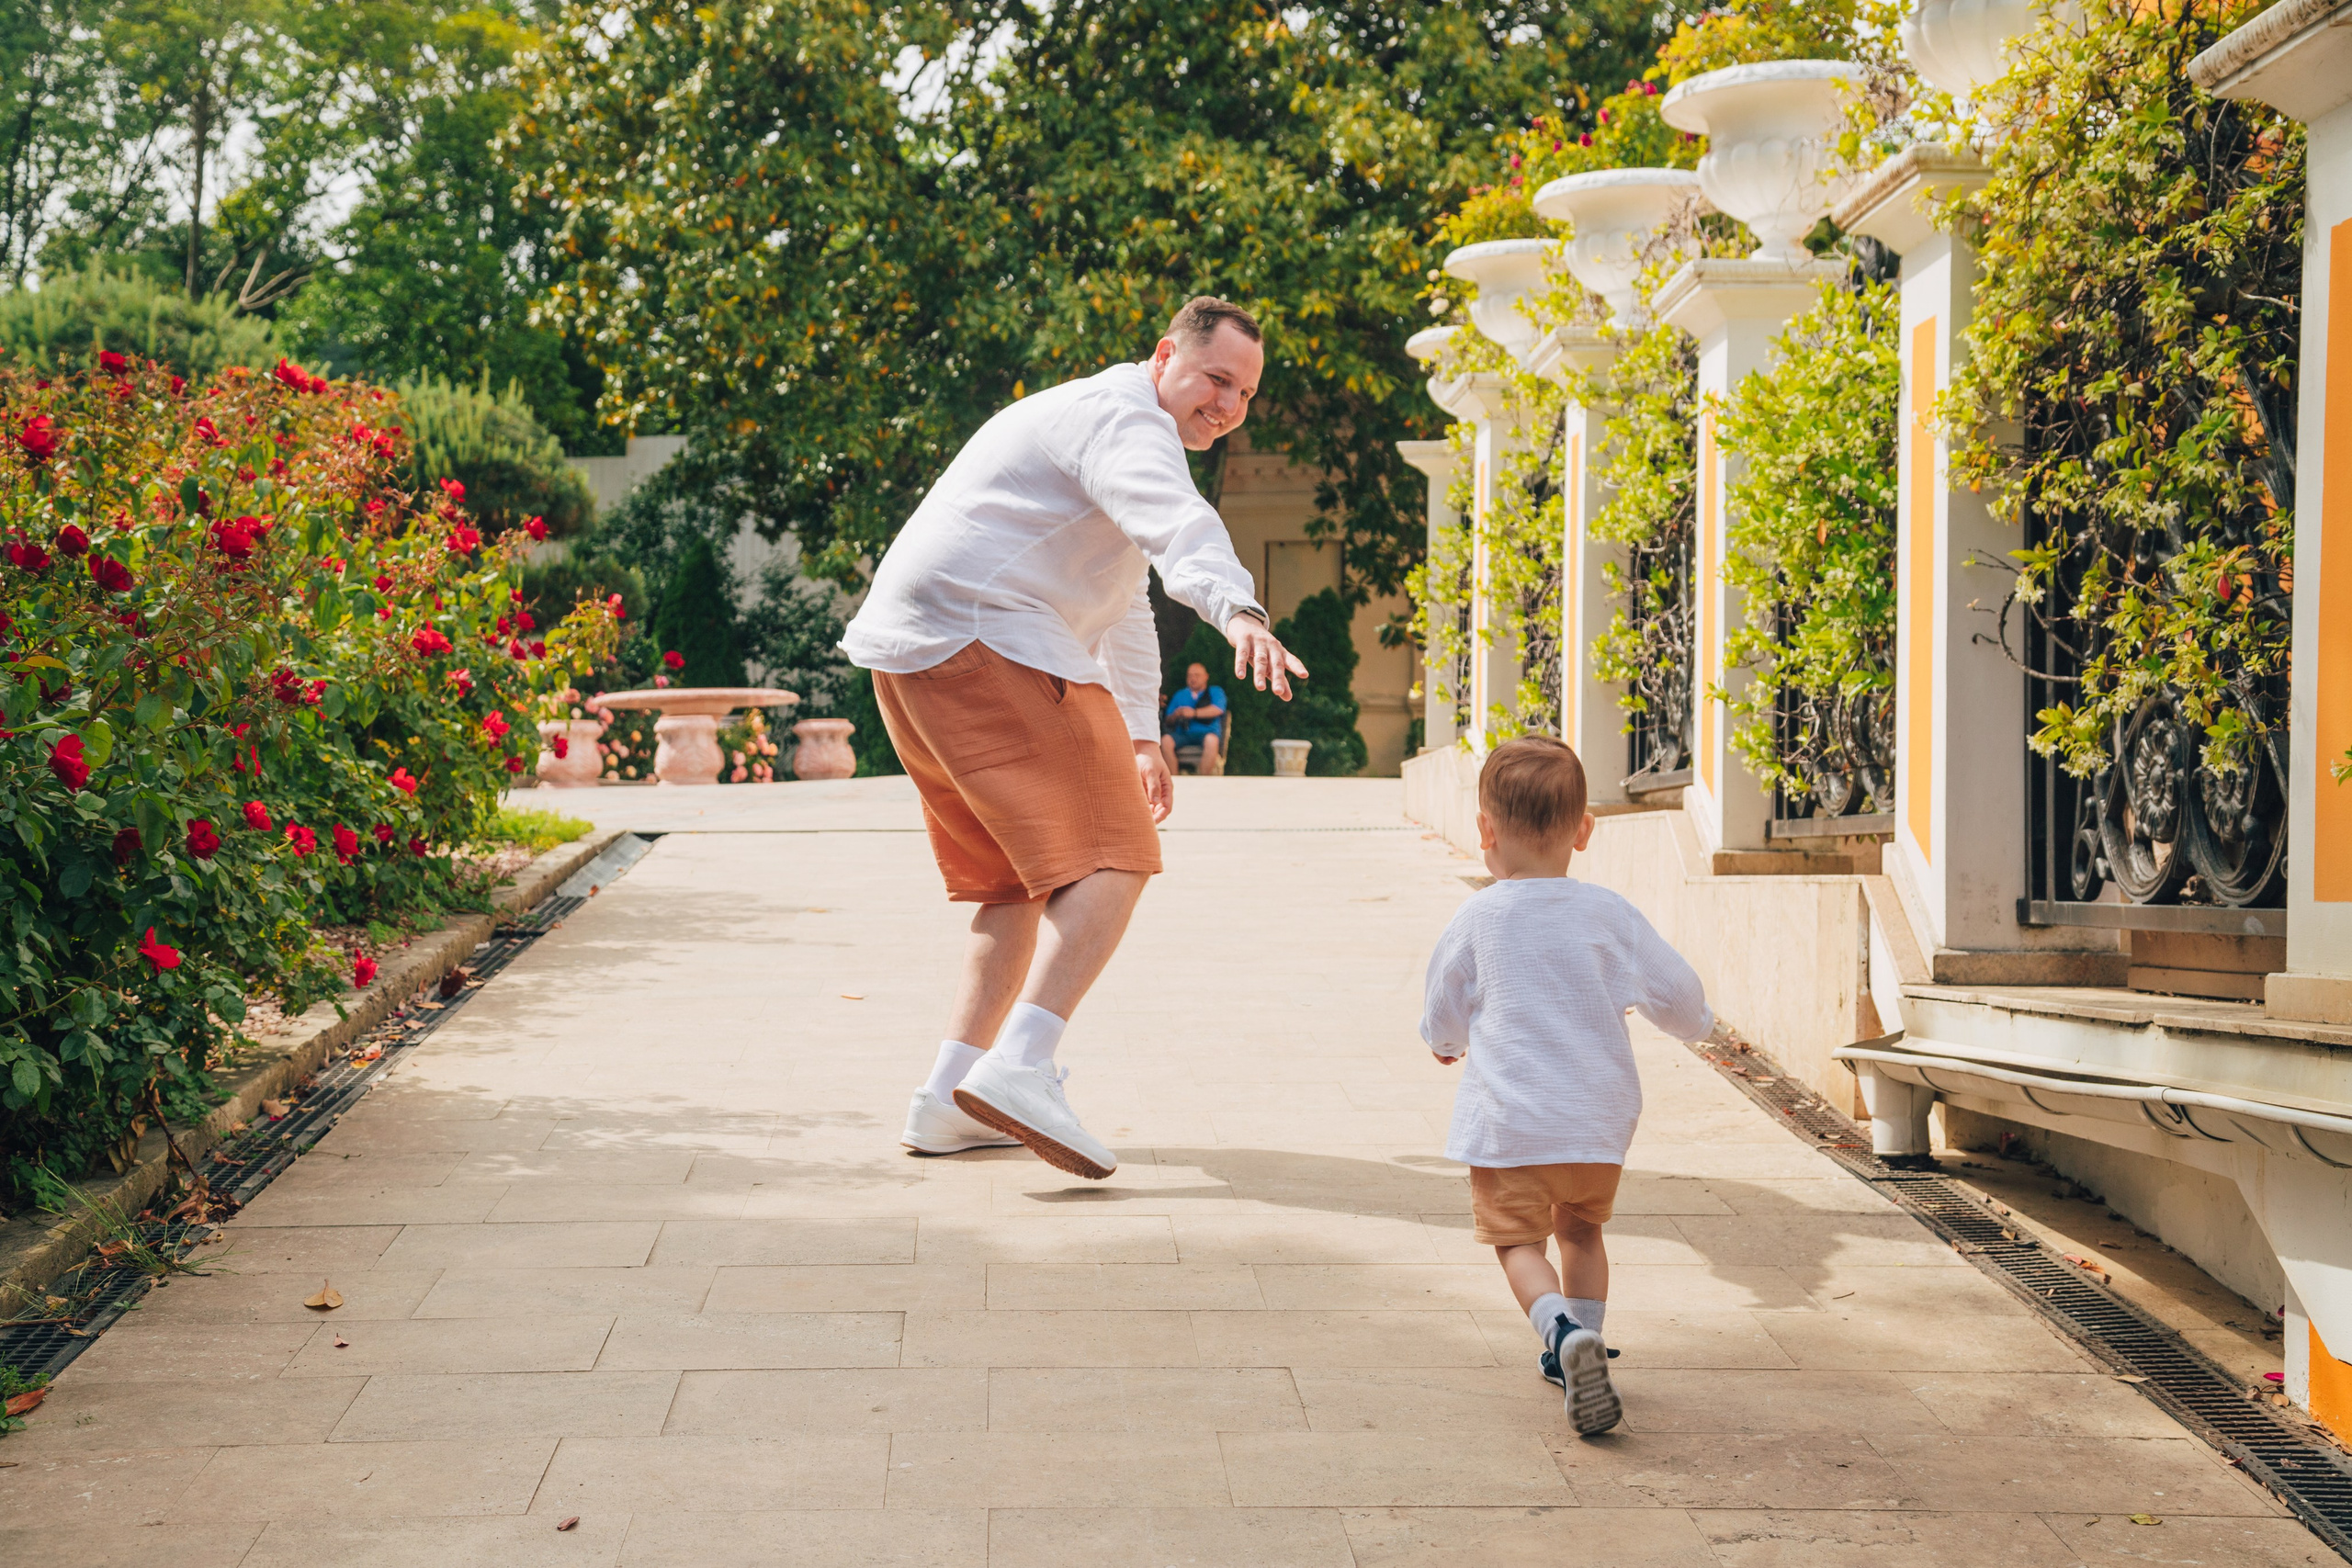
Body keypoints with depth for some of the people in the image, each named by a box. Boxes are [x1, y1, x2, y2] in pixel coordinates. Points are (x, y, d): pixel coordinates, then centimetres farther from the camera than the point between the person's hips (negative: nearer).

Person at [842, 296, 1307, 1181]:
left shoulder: (1113, 432, 30)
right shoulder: (1124, 420, -6)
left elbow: (1123, 605, 39)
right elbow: (1177, 523, -30)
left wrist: (1141, 735, 41)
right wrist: (1240, 612, -47)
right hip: (987, 644, -11)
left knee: (1021, 880, 18)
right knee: (1109, 859, -15)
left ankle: (947, 1102, 17)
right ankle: (1019, 1069, -29)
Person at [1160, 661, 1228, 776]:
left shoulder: (1215, 692, 18)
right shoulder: (1180, 694, 26)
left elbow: (1218, 709, -4)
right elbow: (1168, 721, 19)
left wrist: (1195, 713, -14)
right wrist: (1175, 716, -5)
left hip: (1206, 733, -2)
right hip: (1183, 734, 2)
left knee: (1211, 740, -39)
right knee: (1166, 740, -30)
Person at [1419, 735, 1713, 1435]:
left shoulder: (1476, 918, -5)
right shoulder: (1608, 914, -2)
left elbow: (1441, 1020, 8)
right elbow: (1677, 993, 7)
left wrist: (1449, 1042, 32)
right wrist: (1698, 1023, 31)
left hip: (1508, 1123, -3)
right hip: (1599, 1115, 3)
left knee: (1517, 1239, 2)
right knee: (1581, 1226, 23)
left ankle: (1563, 1331, -23)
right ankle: (1581, 1340, 20)